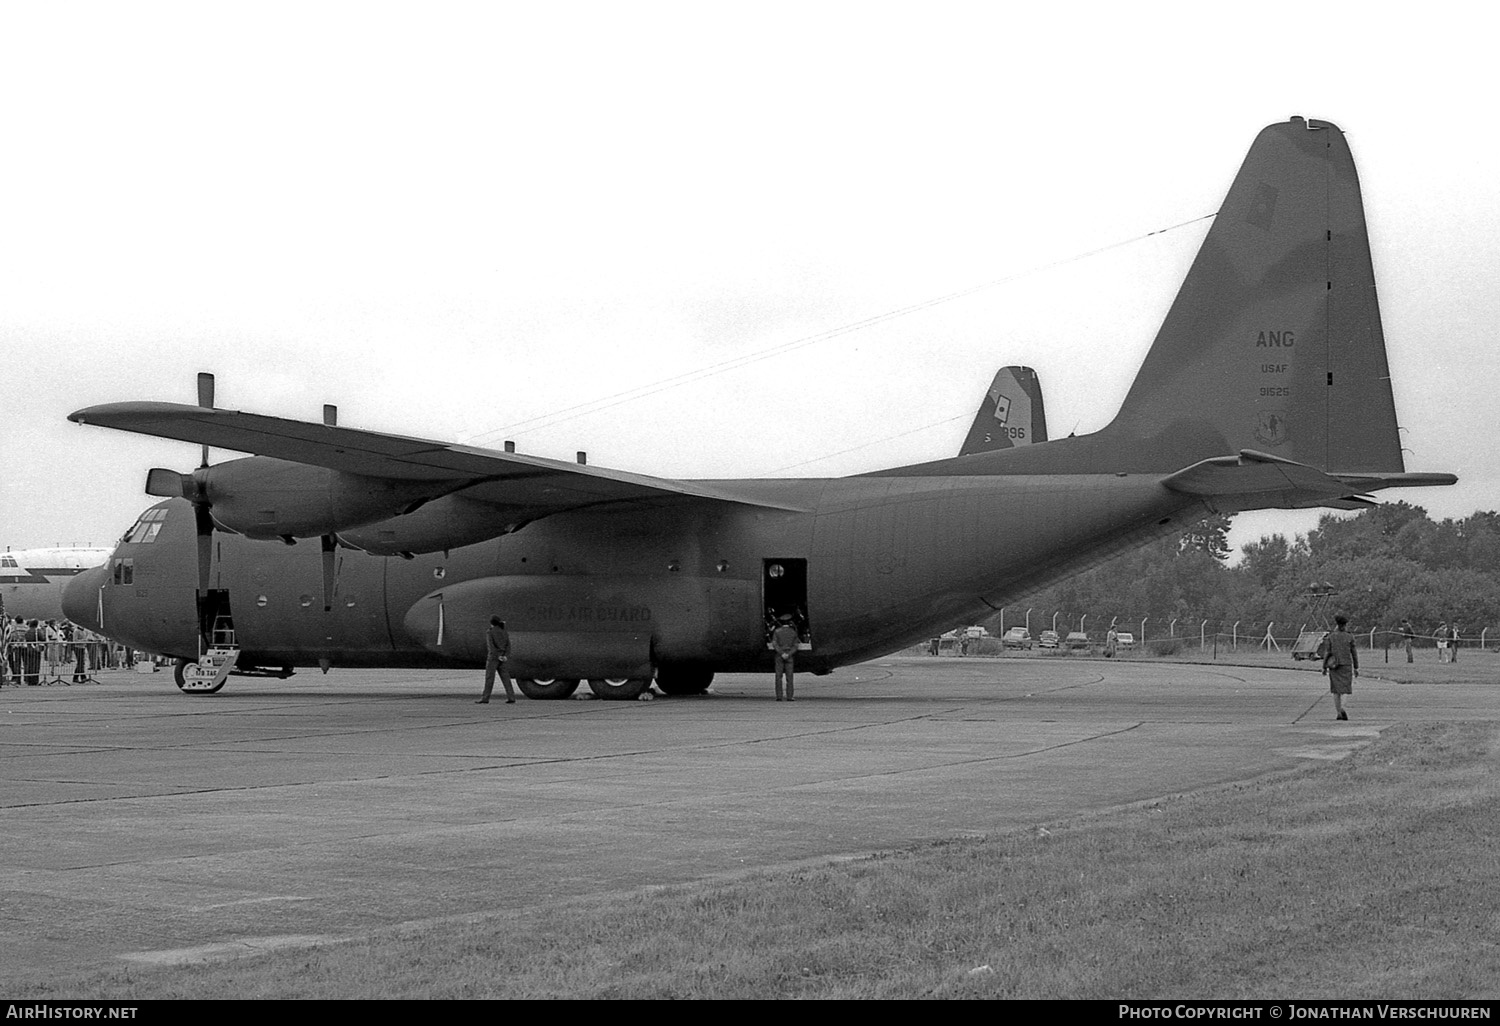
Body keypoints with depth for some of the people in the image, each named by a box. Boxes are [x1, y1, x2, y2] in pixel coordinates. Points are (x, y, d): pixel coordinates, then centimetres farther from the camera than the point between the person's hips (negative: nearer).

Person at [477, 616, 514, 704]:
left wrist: (498, 656, -20)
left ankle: (485, 699, -4)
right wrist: (506, 656, -10)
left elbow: (490, 645, -16)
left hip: (493, 657, -6)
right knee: (505, 678, 5)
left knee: (489, 678, -3)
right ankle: (511, 698, -2)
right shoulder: (504, 633, 12)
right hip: (502, 659, 6)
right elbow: (508, 646, 1)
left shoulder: (489, 632, -5)